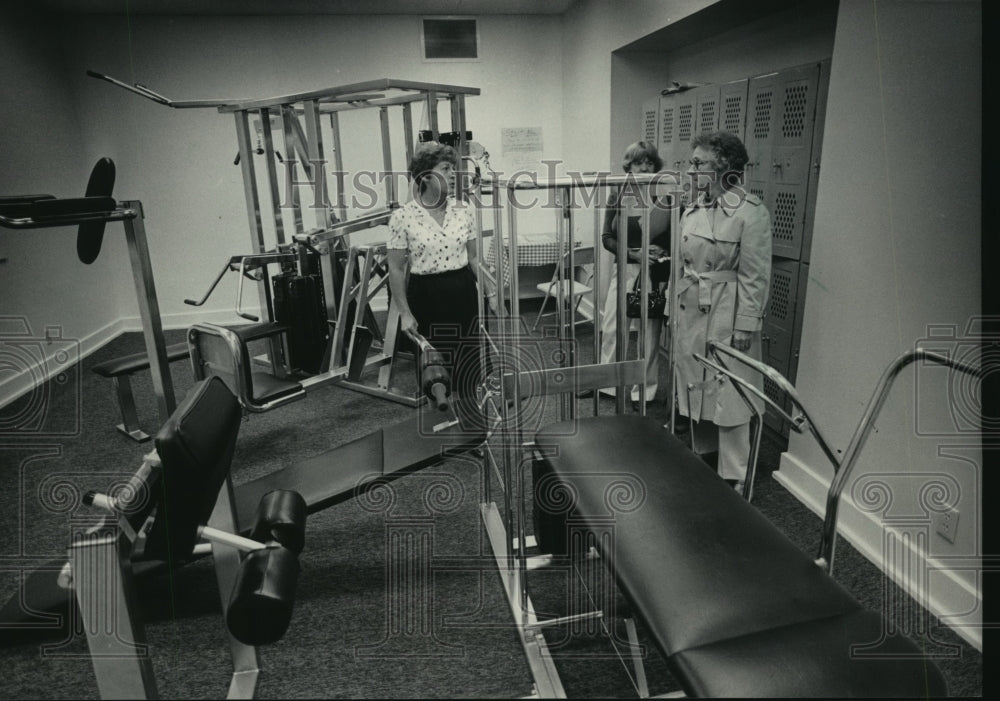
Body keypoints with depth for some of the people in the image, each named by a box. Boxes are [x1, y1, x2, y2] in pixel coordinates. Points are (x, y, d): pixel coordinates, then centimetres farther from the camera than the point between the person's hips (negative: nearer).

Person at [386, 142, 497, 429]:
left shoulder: (463, 211, 3)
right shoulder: (402, 217, -8)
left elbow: (475, 258, 11)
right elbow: (396, 269, -4)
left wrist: (491, 293, 7)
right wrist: (405, 312, -8)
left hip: (464, 295, 3)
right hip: (426, 300, -3)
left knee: (470, 372, 2)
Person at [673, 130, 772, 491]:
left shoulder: (751, 212, -13)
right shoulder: (693, 208, 7)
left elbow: (754, 275, -14)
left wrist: (745, 325, -15)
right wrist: (675, 305, 14)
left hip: (726, 318, -7)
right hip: (690, 313, 7)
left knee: (727, 397, 2)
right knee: (694, 389, 16)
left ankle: (733, 478, 17)